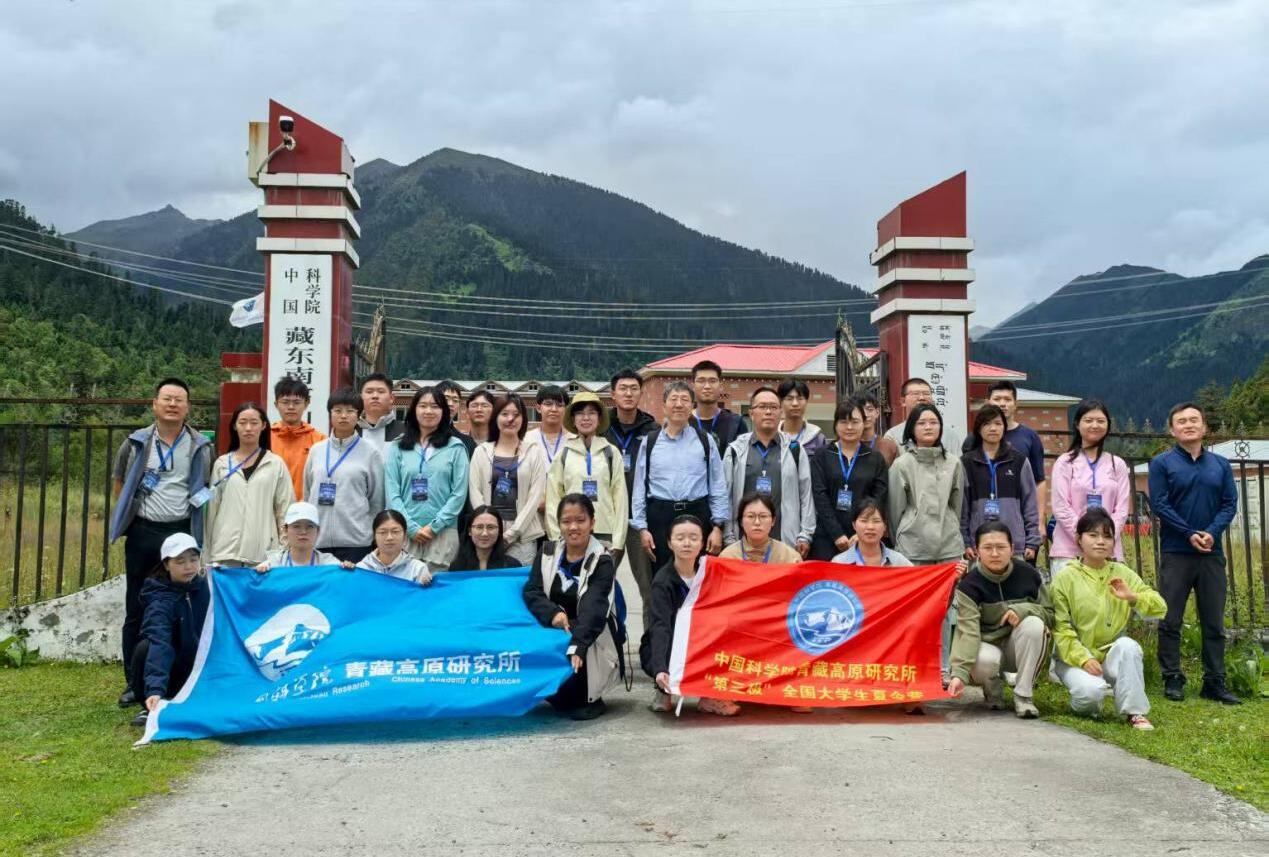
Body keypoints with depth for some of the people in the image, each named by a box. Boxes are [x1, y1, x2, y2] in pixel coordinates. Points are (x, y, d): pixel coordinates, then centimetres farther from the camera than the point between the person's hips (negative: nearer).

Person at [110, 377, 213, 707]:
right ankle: (134, 682, 16)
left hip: (182, 533, -1)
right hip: (142, 533, 1)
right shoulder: (137, 443, 2)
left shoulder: (200, 446, 1)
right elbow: (119, 482, 15)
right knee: (136, 610, 6)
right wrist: (128, 516, 10)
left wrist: (195, 520, 5)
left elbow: (208, 490, 11)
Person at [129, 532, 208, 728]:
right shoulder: (161, 601, -23)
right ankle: (149, 707, -9)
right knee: (145, 648, -33)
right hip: (169, 666, -4)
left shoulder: (205, 585, -5)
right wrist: (155, 688, -51)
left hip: (198, 667, 4)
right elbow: (159, 642, -39)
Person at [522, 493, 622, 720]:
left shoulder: (602, 562, -10)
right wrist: (553, 613, -26)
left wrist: (576, 647, -38)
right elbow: (531, 592, -5)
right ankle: (558, 697, 0)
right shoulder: (548, 554, 4)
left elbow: (593, 609, -23)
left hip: (591, 637, -4)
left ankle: (584, 700, -3)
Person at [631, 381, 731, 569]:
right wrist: (642, 528, 1)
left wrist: (718, 526, -2)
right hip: (660, 517, 1)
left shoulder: (706, 441, 5)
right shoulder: (650, 442, 6)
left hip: (697, 515, 0)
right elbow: (639, 487, 7)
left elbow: (718, 487, 4)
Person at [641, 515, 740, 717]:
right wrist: (660, 669, -45)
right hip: (662, 649, -4)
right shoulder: (663, 581, -19)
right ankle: (664, 688, -3)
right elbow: (661, 626, -31)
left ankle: (710, 695, -7)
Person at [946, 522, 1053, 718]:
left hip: (1019, 649, 2)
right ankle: (993, 689, 2)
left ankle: (1023, 695, -16)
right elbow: (967, 631, -29)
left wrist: (1023, 609, -25)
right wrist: (960, 673, -44)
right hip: (987, 645, -2)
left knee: (1034, 624, -30)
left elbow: (1049, 613, -1)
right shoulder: (969, 584, -19)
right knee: (983, 660, -37)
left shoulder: (1028, 573, -10)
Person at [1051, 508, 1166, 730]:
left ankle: (1135, 712, -17)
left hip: (1113, 655, 3)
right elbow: (1061, 628, -11)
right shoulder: (1065, 577, -6)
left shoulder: (1122, 573, 5)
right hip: (1074, 657, -3)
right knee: (1091, 690, -32)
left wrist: (1133, 598, -21)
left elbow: (1159, 608, -2)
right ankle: (1086, 706, 5)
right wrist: (1084, 658, -22)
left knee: (1128, 645, -30)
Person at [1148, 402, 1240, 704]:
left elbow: (1230, 504, 4)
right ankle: (1173, 680, 8)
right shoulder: (1162, 463, 1)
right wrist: (1190, 534, -14)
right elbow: (1159, 504, -6)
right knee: (1170, 621, 0)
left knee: (1214, 622, 7)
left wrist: (1212, 533, -13)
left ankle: (1214, 682, 14)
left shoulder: (1220, 465, 10)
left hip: (1212, 553, 3)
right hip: (1176, 552, -3)